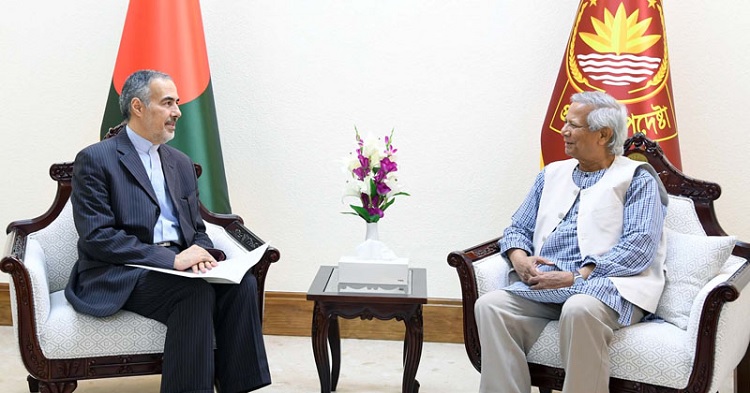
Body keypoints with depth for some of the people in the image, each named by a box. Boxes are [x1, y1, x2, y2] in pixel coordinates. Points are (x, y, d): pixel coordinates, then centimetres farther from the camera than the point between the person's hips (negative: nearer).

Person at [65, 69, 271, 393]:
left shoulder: (181, 164, 18)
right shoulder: (95, 160, -3)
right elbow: (97, 237, -13)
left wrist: (200, 253, -7)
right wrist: (170, 258, -21)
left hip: (177, 265, 6)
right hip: (119, 276, -6)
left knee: (242, 282, -22)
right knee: (197, 291, -32)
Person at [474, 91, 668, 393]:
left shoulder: (638, 180, 5)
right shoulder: (552, 175, 23)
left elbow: (639, 246, -9)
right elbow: (517, 229, 22)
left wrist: (577, 276, -17)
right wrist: (520, 260, -2)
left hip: (606, 286, -5)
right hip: (545, 285, 5)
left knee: (579, 309, -38)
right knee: (490, 305, -21)